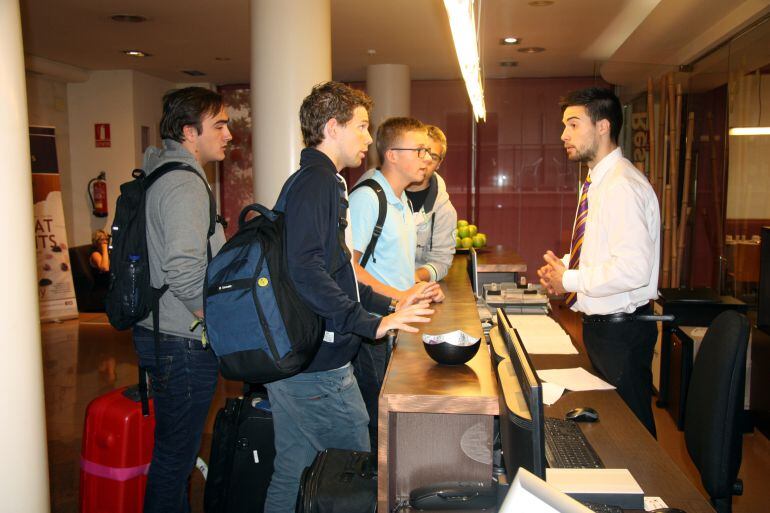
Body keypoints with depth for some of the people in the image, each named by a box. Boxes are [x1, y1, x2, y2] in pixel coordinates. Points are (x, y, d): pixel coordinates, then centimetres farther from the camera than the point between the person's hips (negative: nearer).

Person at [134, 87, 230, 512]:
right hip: (183, 343, -10)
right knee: (176, 454, 4)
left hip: (159, 333, 10)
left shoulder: (162, 176, 14)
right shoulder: (184, 184, -18)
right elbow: (185, 273, -29)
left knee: (175, 448, 22)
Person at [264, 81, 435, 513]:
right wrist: (371, 324, -24)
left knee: (295, 473, 16)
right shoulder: (315, 182, -14)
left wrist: (388, 305, 21)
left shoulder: (326, 182, 19)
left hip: (308, 359, 10)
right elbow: (306, 271, -26)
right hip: (315, 364, -10)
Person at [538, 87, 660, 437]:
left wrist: (569, 280, -19)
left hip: (621, 329, -10)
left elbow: (634, 269, -30)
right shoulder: (597, 182, 10)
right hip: (598, 324, 10)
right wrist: (562, 267, 2)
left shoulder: (623, 185, -21)